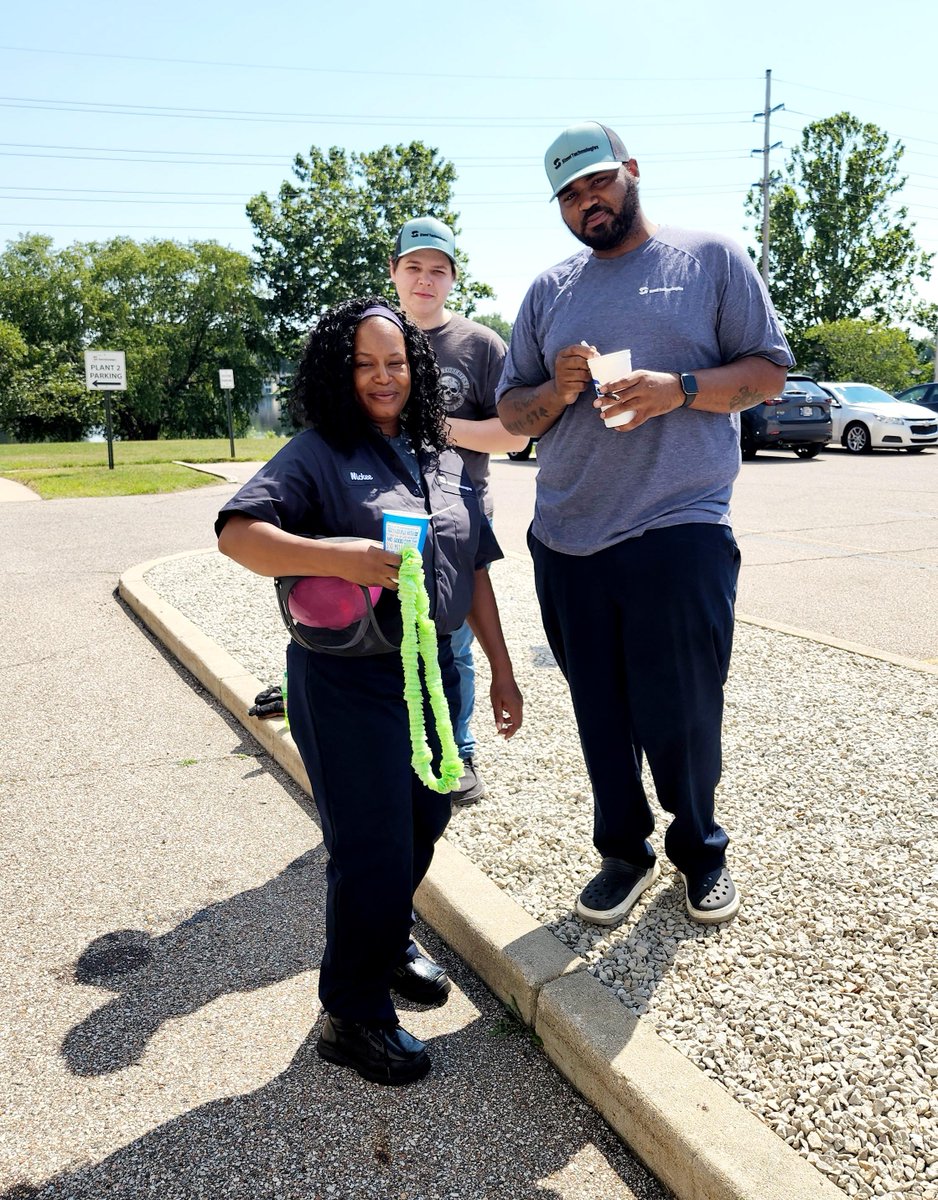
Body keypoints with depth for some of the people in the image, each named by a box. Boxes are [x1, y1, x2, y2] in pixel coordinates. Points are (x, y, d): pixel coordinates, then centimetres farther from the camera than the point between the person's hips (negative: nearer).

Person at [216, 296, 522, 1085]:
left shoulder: (444, 462, 11)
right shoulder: (319, 456, -7)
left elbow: (474, 569, 14)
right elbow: (238, 533, -20)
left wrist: (501, 668, 13)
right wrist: (340, 557, -32)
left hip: (432, 671, 7)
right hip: (349, 682, -6)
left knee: (424, 822, 19)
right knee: (374, 848, 1)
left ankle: (390, 942, 46)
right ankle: (353, 1015, 22)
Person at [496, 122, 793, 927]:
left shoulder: (711, 259, 6)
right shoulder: (549, 291, 16)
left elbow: (769, 372, 2)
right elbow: (509, 412, 15)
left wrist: (678, 390, -16)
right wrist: (556, 391, -8)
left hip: (679, 534, -3)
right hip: (566, 542, 4)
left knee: (682, 714, 3)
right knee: (601, 716, 11)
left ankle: (700, 849, 29)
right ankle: (624, 852, 30)